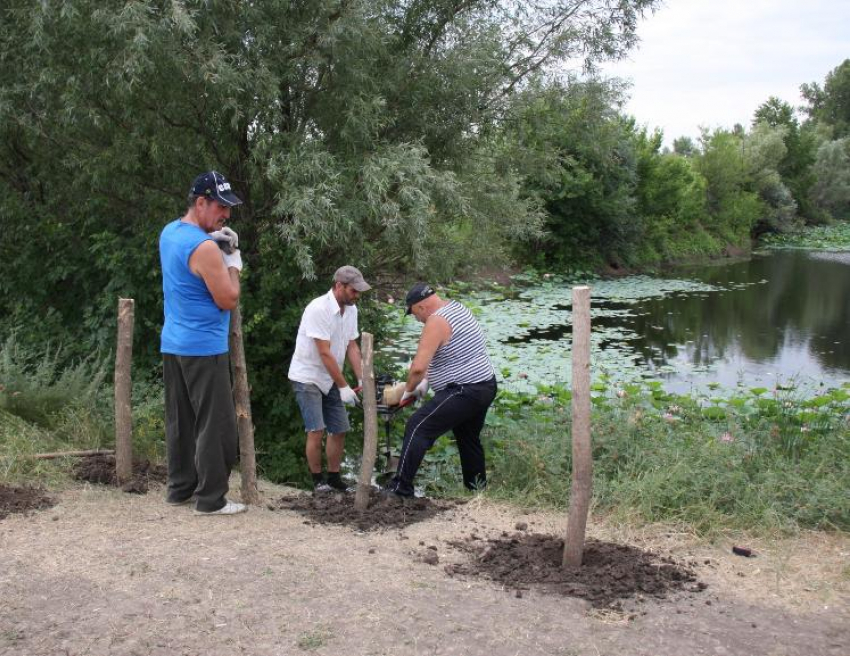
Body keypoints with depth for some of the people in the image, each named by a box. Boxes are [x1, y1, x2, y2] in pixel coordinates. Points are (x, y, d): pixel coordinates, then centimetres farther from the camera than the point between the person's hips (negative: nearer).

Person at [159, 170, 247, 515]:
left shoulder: (169, 232, 9)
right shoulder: (204, 249, -19)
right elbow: (229, 300, -16)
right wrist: (234, 262, -2)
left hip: (172, 343, 9)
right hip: (204, 348, -9)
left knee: (179, 420, 15)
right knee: (215, 424, -3)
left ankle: (179, 488, 23)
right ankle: (211, 499, 1)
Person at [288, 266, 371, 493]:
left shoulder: (351, 309, 0)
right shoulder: (319, 309, -24)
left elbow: (352, 347, 4)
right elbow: (325, 354, -24)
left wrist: (363, 380, -6)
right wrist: (344, 387, -21)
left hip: (330, 379, 7)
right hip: (307, 378, -7)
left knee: (339, 429, 7)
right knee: (316, 431, -11)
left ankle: (334, 478, 19)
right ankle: (317, 480, 4)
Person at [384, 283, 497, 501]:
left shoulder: (436, 322, -17)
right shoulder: (457, 308, 13)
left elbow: (418, 367, -23)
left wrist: (409, 389, -5)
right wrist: (426, 381, 16)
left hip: (464, 392, -10)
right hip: (487, 386, 10)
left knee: (418, 428, -9)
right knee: (469, 439, 25)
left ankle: (400, 490, -9)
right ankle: (477, 488, 35)